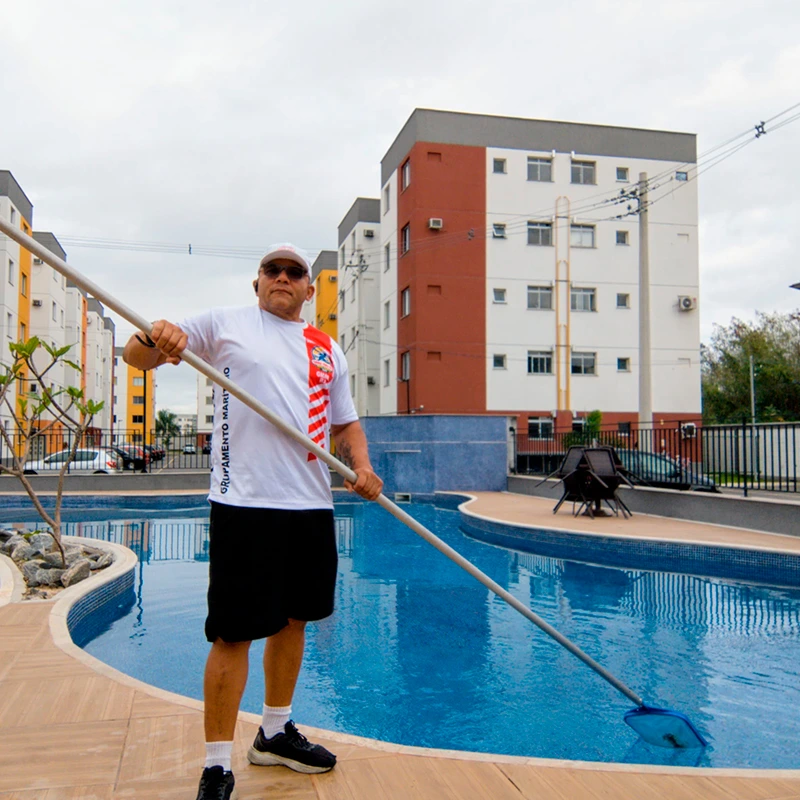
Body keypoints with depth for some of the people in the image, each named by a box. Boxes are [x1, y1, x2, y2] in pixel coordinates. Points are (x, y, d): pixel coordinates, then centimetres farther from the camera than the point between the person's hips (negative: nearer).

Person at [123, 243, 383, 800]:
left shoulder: (329, 350, 16)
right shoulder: (225, 324, 4)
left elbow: (347, 423, 20)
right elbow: (136, 355, 1)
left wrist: (360, 465, 0)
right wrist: (156, 338, -23)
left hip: (311, 504, 6)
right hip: (245, 502, -5)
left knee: (293, 620, 16)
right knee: (234, 633, -4)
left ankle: (276, 733, 34)